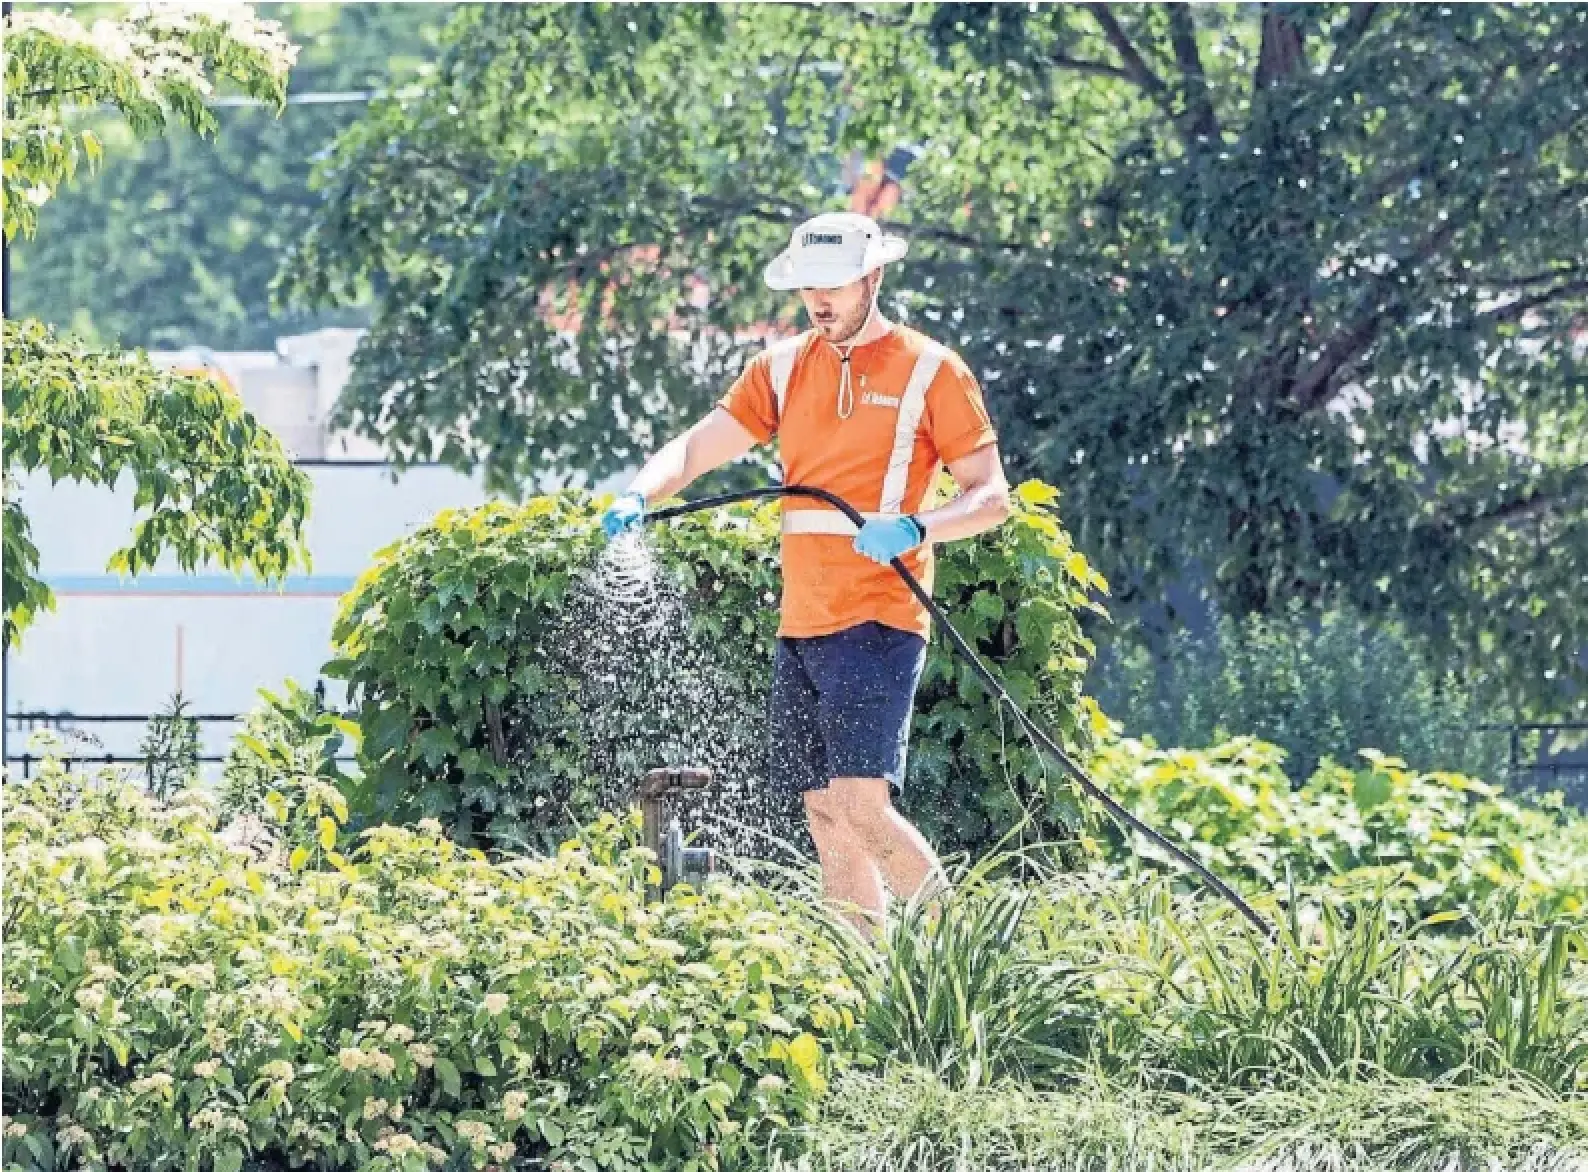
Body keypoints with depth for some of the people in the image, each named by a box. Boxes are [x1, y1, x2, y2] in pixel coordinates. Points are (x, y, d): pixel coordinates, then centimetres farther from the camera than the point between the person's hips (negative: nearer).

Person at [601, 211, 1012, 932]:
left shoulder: (930, 371, -1)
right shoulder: (783, 368, 14)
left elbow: (992, 496, -2)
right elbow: (696, 450, 13)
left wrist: (915, 528, -21)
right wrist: (640, 497, -8)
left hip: (878, 622, -6)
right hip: (800, 625, 6)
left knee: (860, 808, -18)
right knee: (827, 823, 6)